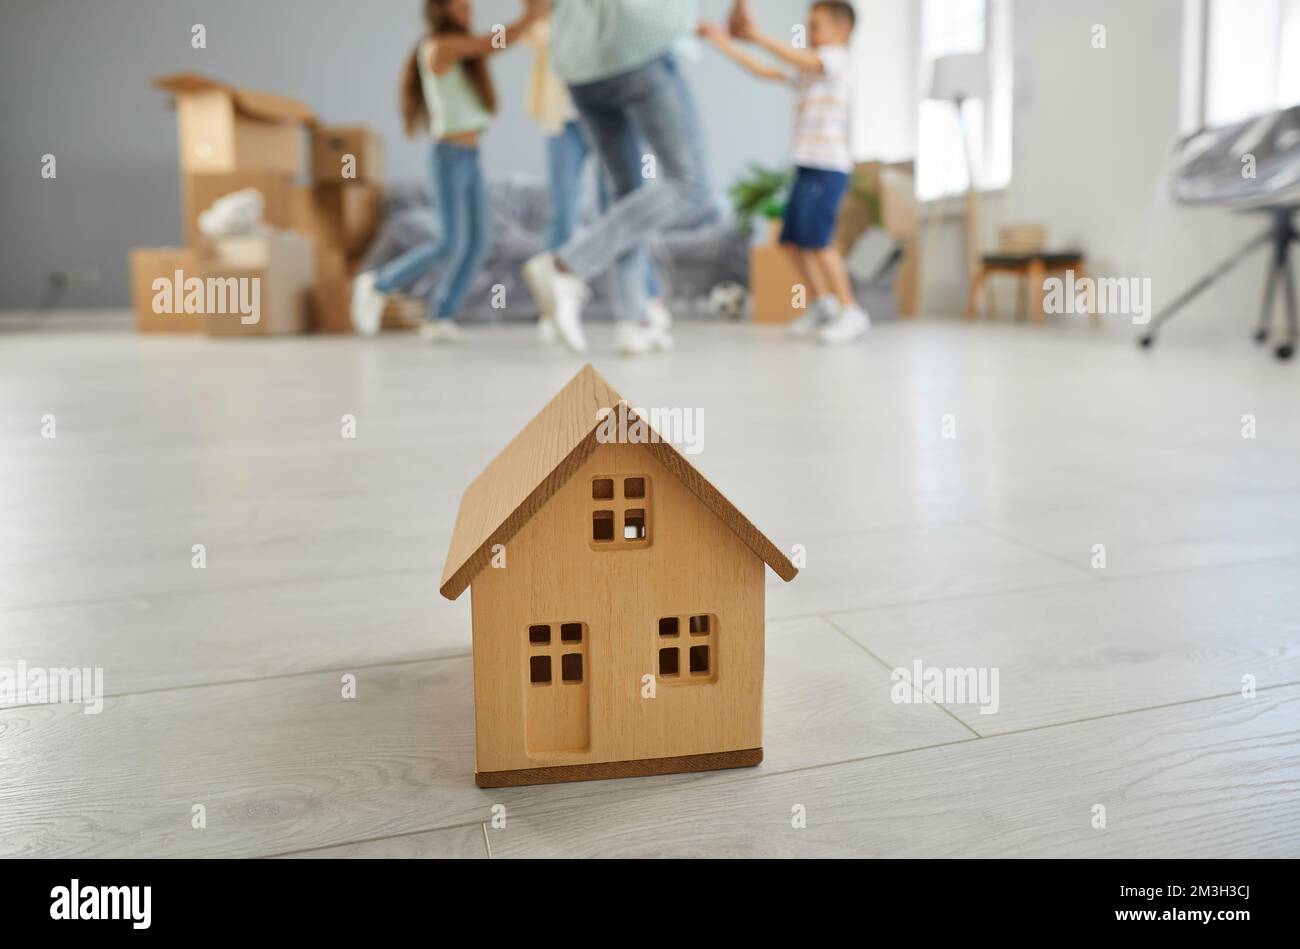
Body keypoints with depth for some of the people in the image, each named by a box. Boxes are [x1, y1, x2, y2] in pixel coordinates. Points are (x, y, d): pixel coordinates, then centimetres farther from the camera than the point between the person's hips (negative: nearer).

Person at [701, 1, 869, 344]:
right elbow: (763, 71, 23)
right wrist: (724, 42, 20)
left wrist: (759, 37, -24)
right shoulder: (807, 72, 22)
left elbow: (802, 59, -20)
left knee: (816, 239, -17)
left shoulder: (836, 57, -1)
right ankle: (822, 303, 20)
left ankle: (851, 311, -13)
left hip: (828, 167, -9)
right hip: (806, 166, 9)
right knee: (793, 240, 9)